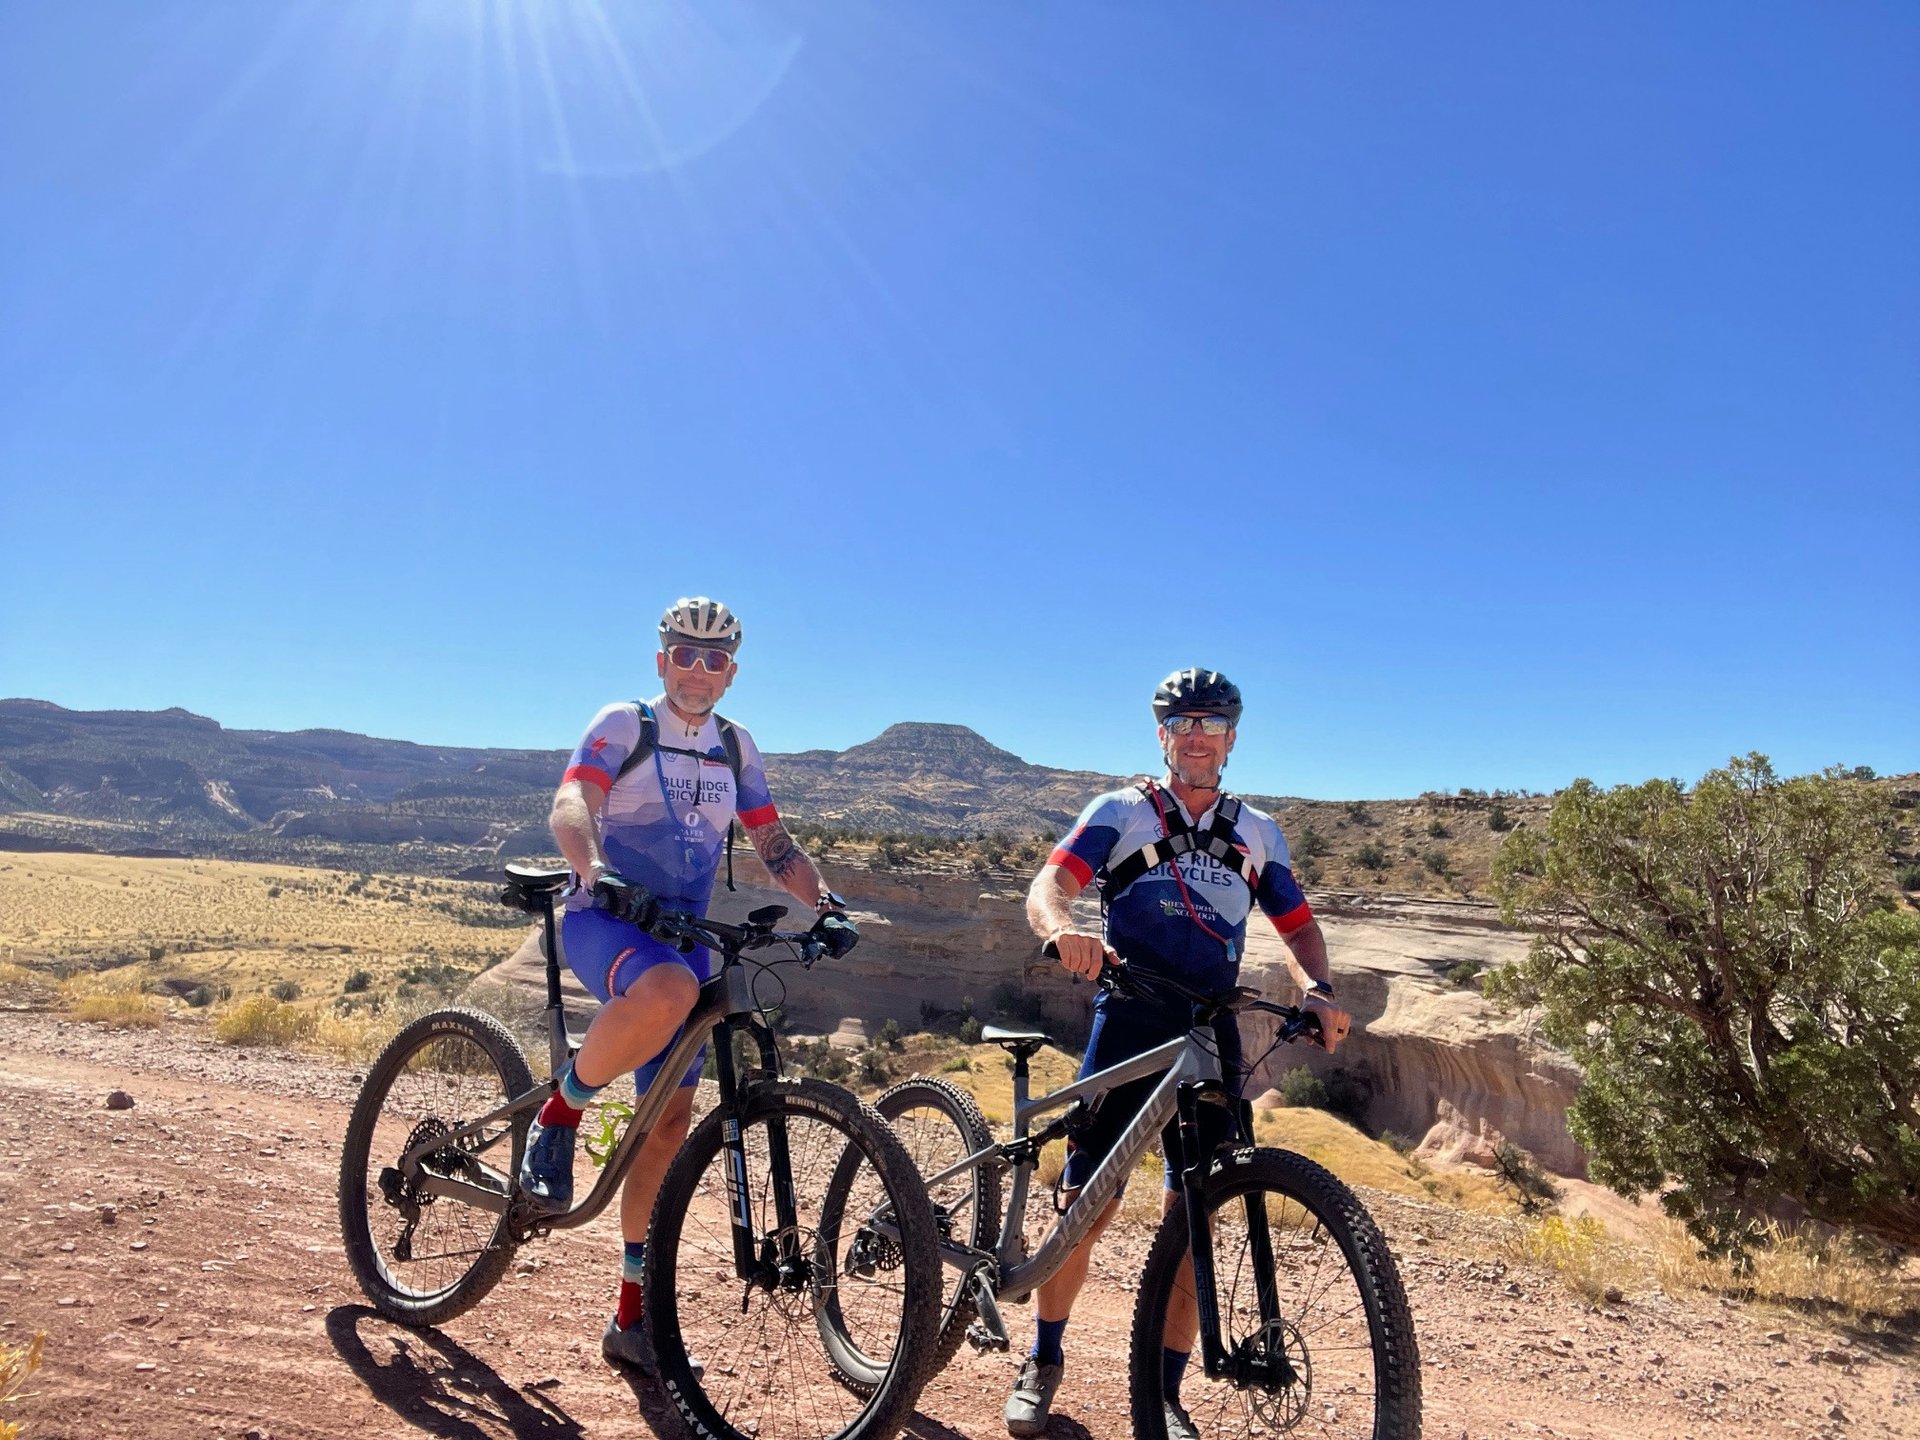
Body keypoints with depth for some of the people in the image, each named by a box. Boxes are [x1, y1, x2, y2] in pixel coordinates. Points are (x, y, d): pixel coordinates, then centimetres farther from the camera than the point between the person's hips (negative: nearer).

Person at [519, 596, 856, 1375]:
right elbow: (571, 800, -18)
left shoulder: (736, 747, 12)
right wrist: (596, 871, -39)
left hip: (684, 933, 5)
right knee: (668, 992, -40)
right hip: (606, 918, -5)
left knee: (670, 1121, 4)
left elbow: (773, 843, 12)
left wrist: (825, 903, -5)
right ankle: (560, 1111, -13)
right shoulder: (623, 724, -3)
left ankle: (634, 1316, 18)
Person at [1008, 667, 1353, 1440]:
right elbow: (1048, 885, -12)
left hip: (1211, 1034, 3)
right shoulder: (1121, 812, 1)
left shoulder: (1257, 833, 12)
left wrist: (1318, 989, -7)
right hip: (1129, 1024, -2)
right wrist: (1064, 928, -36)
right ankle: (1043, 1362, 22)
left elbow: (1296, 924, 14)